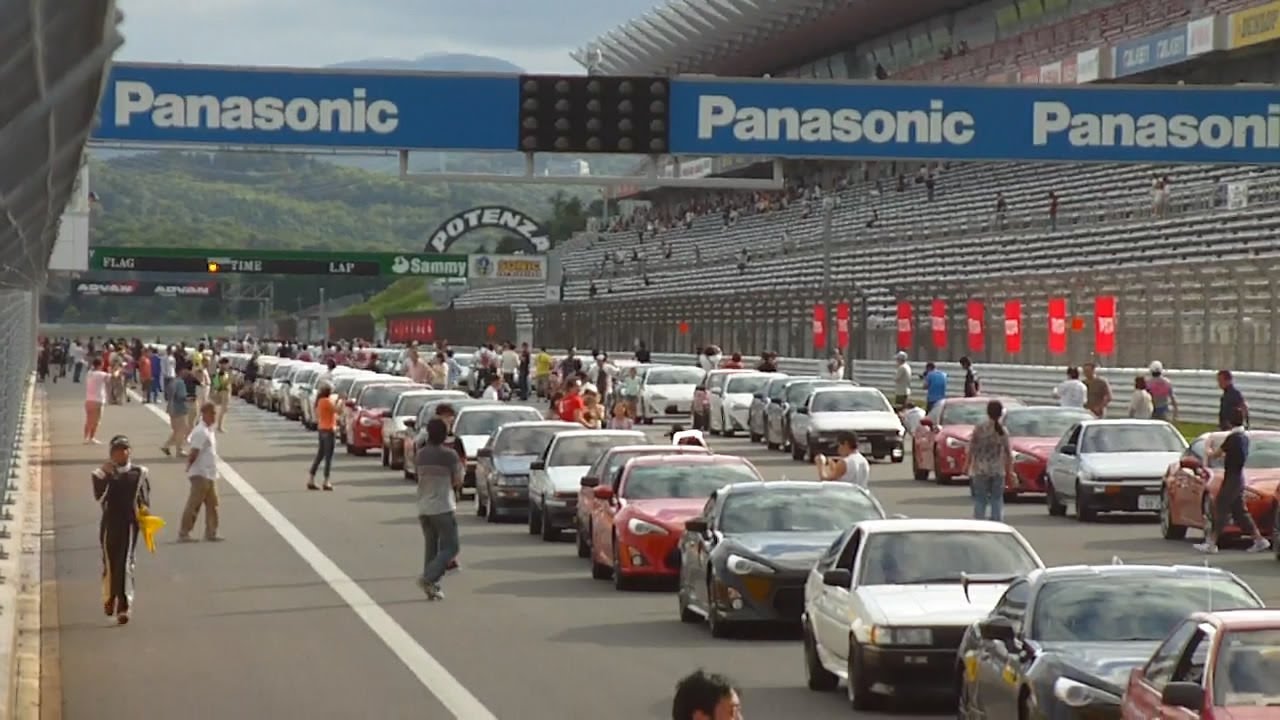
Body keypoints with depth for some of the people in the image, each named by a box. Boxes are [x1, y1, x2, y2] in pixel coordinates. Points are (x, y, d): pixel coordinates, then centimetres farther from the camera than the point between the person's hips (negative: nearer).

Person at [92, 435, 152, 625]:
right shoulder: (104, 473, 1)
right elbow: (99, 496, -12)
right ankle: (109, 599, 36)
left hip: (130, 524, -1)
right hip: (109, 524, 1)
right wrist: (103, 475, -20)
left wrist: (144, 509, -4)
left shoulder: (139, 473, 6)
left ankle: (124, 608, -14)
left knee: (125, 564, -10)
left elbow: (145, 496, 14)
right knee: (110, 564, 11)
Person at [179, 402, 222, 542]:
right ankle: (183, 533, -1)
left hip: (210, 474, 10)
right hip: (201, 474, -10)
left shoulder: (209, 430, 12)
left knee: (212, 504, 12)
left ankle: (211, 532, 18)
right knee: (194, 505, -5)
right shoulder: (201, 432, -18)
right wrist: (189, 466, -8)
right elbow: (193, 453, -22)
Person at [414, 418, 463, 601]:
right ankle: (428, 578, -18)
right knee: (450, 548, 0)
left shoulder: (420, 455, 5)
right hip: (443, 508, -6)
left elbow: (420, 477, 13)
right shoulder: (449, 455, -11)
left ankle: (432, 588, 10)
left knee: (431, 548, 13)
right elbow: (458, 482, -4)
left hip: (423, 508, 6)